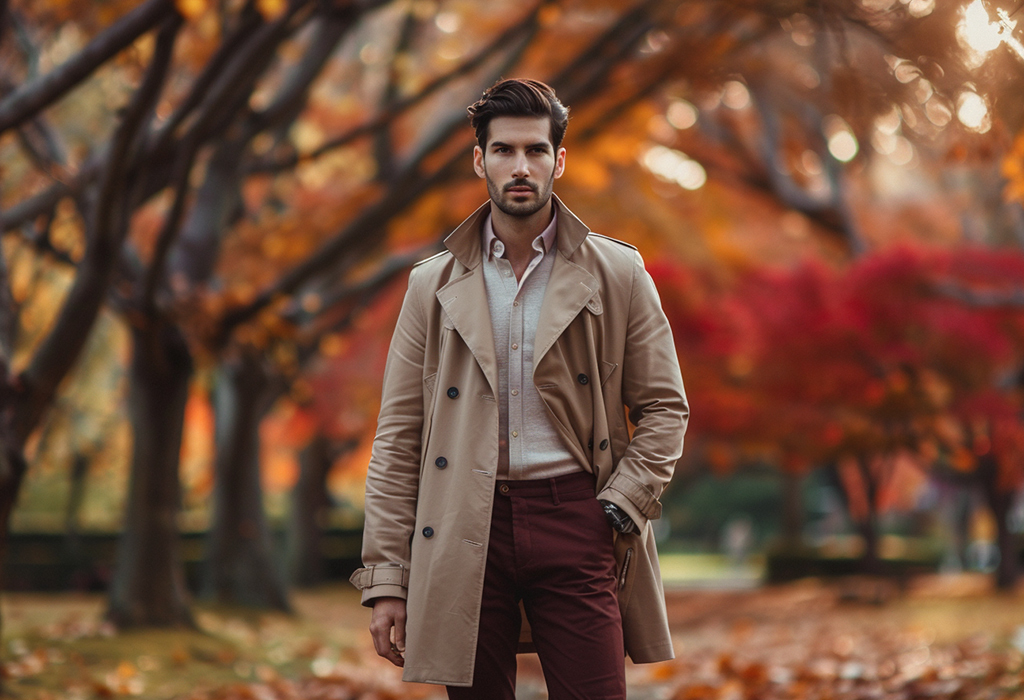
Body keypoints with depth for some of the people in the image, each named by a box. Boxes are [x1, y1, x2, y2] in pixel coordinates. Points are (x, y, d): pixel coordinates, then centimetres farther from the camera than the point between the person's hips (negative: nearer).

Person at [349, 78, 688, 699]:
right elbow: (398, 437, 7)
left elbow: (664, 409, 8)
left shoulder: (619, 275, 6)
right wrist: (387, 578, 1)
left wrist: (620, 511, -7)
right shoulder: (434, 285, 9)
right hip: (466, 529, 1)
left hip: (577, 521, -1)